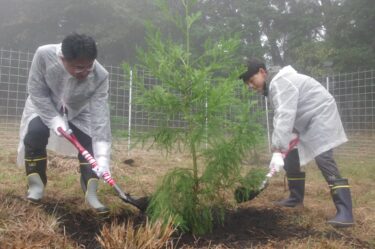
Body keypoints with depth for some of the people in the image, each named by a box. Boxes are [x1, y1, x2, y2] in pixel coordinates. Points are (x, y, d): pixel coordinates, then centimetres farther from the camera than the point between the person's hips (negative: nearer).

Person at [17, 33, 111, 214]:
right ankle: (36, 184, -2)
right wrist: (54, 119, -30)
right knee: (35, 133, -24)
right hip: (45, 106, 0)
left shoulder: (100, 76, -36)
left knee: (91, 142, -18)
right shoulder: (44, 54, -35)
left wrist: (102, 156, -45)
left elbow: (100, 116, -38)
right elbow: (36, 91, -21)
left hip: (78, 111, 1)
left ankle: (91, 192, -4)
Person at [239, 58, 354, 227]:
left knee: (324, 161, -20)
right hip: (305, 121, 10)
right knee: (291, 159, 12)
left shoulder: (279, 82, -25)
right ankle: (296, 198, 26)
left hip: (320, 116, -10)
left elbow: (285, 116, -36)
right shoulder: (272, 86, 7)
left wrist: (278, 150, -40)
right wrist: (293, 135, -12)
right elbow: (283, 116, 5)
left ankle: (345, 213, -20)